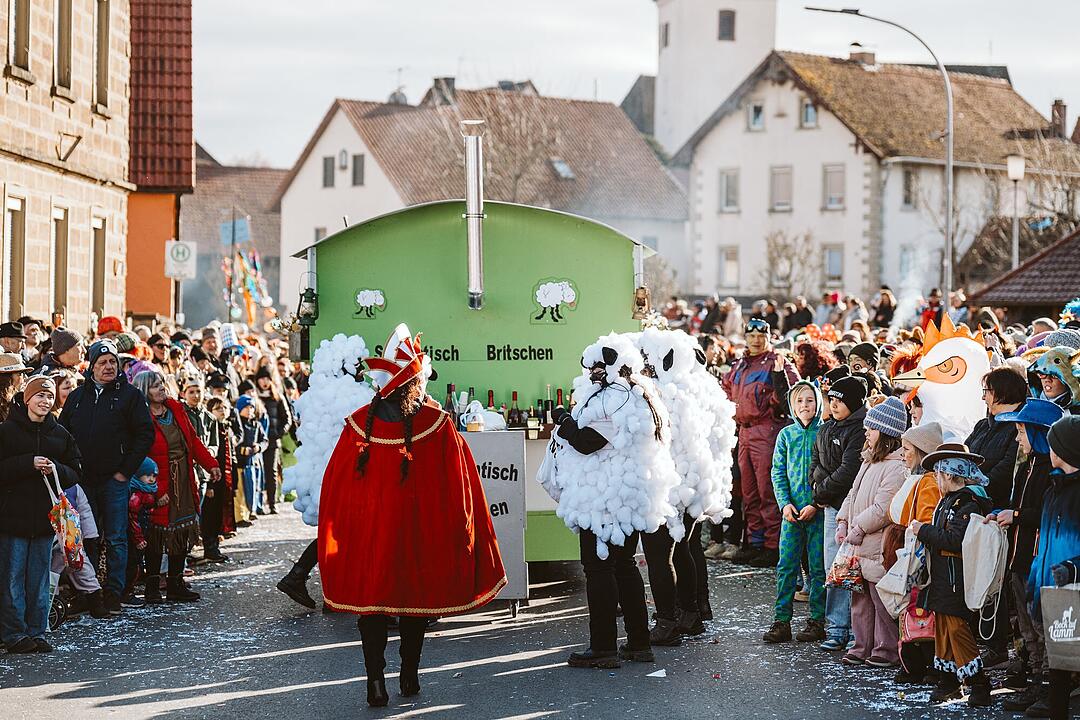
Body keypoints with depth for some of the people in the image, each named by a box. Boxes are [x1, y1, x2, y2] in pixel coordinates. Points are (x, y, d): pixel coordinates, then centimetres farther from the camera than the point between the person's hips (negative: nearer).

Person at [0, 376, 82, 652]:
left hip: (46, 516, 4)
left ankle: (36, 633, 12)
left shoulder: (61, 434, 11)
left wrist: (56, 469, -9)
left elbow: (75, 473, 11)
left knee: (39, 579, 7)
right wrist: (29, 464, -17)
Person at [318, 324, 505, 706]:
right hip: (421, 532, 0)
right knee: (416, 599, 15)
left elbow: (335, 486, -1)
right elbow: (458, 489, -7)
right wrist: (459, 531, 4)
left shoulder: (359, 425, -8)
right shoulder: (439, 426, -12)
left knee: (372, 601, 7)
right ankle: (409, 675, 22)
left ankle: (376, 679, -2)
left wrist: (337, 532, 9)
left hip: (368, 538, 0)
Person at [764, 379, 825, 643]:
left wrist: (816, 504, -12)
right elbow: (778, 471, 9)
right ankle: (781, 620, 5)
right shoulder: (786, 435, 9)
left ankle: (816, 621, 9)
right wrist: (785, 503, -4)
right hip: (792, 510, 3)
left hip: (818, 510, -3)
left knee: (818, 567, 2)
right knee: (786, 565, 1)